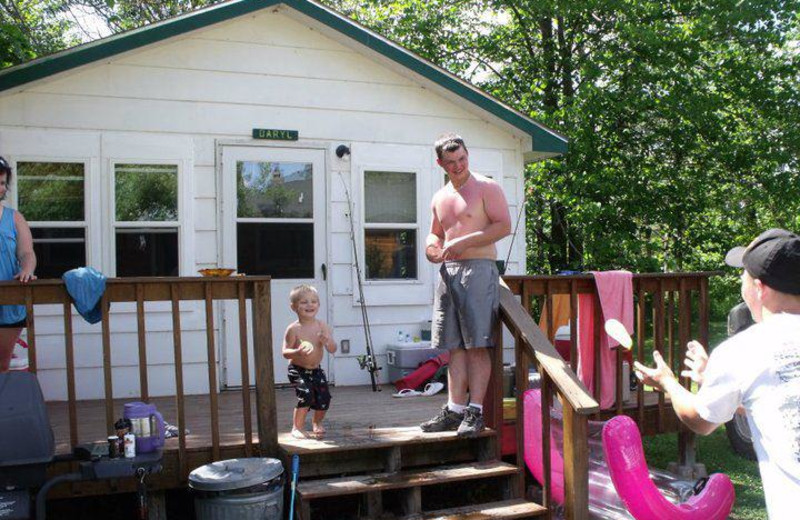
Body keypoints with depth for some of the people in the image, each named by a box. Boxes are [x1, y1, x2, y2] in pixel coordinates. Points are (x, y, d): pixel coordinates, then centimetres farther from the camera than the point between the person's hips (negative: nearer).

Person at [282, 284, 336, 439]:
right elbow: (285, 352, -14)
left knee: (324, 397, 0)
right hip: (298, 370, -4)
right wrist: (297, 352, -35)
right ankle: (297, 427, 0)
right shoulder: (293, 329, -15)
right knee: (306, 394, -20)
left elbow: (333, 350, -6)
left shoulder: (322, 326, -5)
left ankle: (317, 422, 32)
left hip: (316, 370, 4)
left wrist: (327, 341, -28)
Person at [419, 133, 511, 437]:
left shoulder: (486, 187, 0)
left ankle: (475, 411, -6)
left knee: (477, 345, -8)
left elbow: (504, 226, -9)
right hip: (448, 273, 7)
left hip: (478, 270, -6)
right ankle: (455, 410, 7)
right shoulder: (439, 198, 20)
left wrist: (464, 242, -15)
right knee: (454, 346, 5)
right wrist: (432, 246, 8)